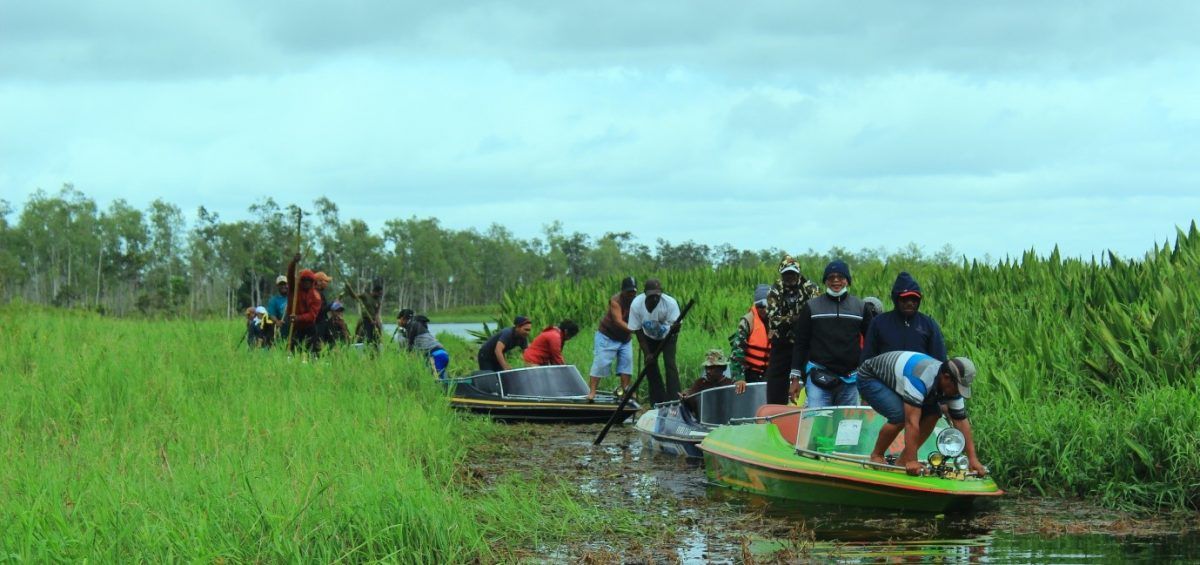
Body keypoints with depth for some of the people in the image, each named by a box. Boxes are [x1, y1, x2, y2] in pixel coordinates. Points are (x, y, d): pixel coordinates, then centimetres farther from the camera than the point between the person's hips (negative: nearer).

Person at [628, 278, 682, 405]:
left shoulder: (670, 303, -33)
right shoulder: (636, 305, -28)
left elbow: (675, 326, -32)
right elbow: (638, 331, -18)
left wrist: (675, 328, -58)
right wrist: (647, 353, -22)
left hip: (668, 336, -2)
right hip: (649, 338, 2)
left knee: (670, 364, -17)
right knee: (650, 366, -4)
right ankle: (657, 402, 7)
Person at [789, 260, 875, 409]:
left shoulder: (860, 307, 9)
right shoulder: (812, 307, 6)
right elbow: (800, 343, 8)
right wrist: (795, 378, 3)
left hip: (850, 379, 2)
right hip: (819, 376, -2)